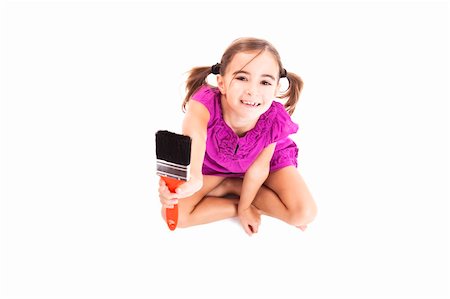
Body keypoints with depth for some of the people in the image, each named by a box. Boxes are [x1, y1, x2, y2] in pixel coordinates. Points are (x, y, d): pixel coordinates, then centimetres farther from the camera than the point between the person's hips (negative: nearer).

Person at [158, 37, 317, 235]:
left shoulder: (275, 121, -37)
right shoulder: (207, 102, -42)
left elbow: (258, 168, -20)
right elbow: (194, 132, -66)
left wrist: (245, 207, -8)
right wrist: (193, 177, -88)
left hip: (269, 158, 1)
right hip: (215, 162, 0)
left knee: (304, 214, -19)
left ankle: (230, 186, -1)